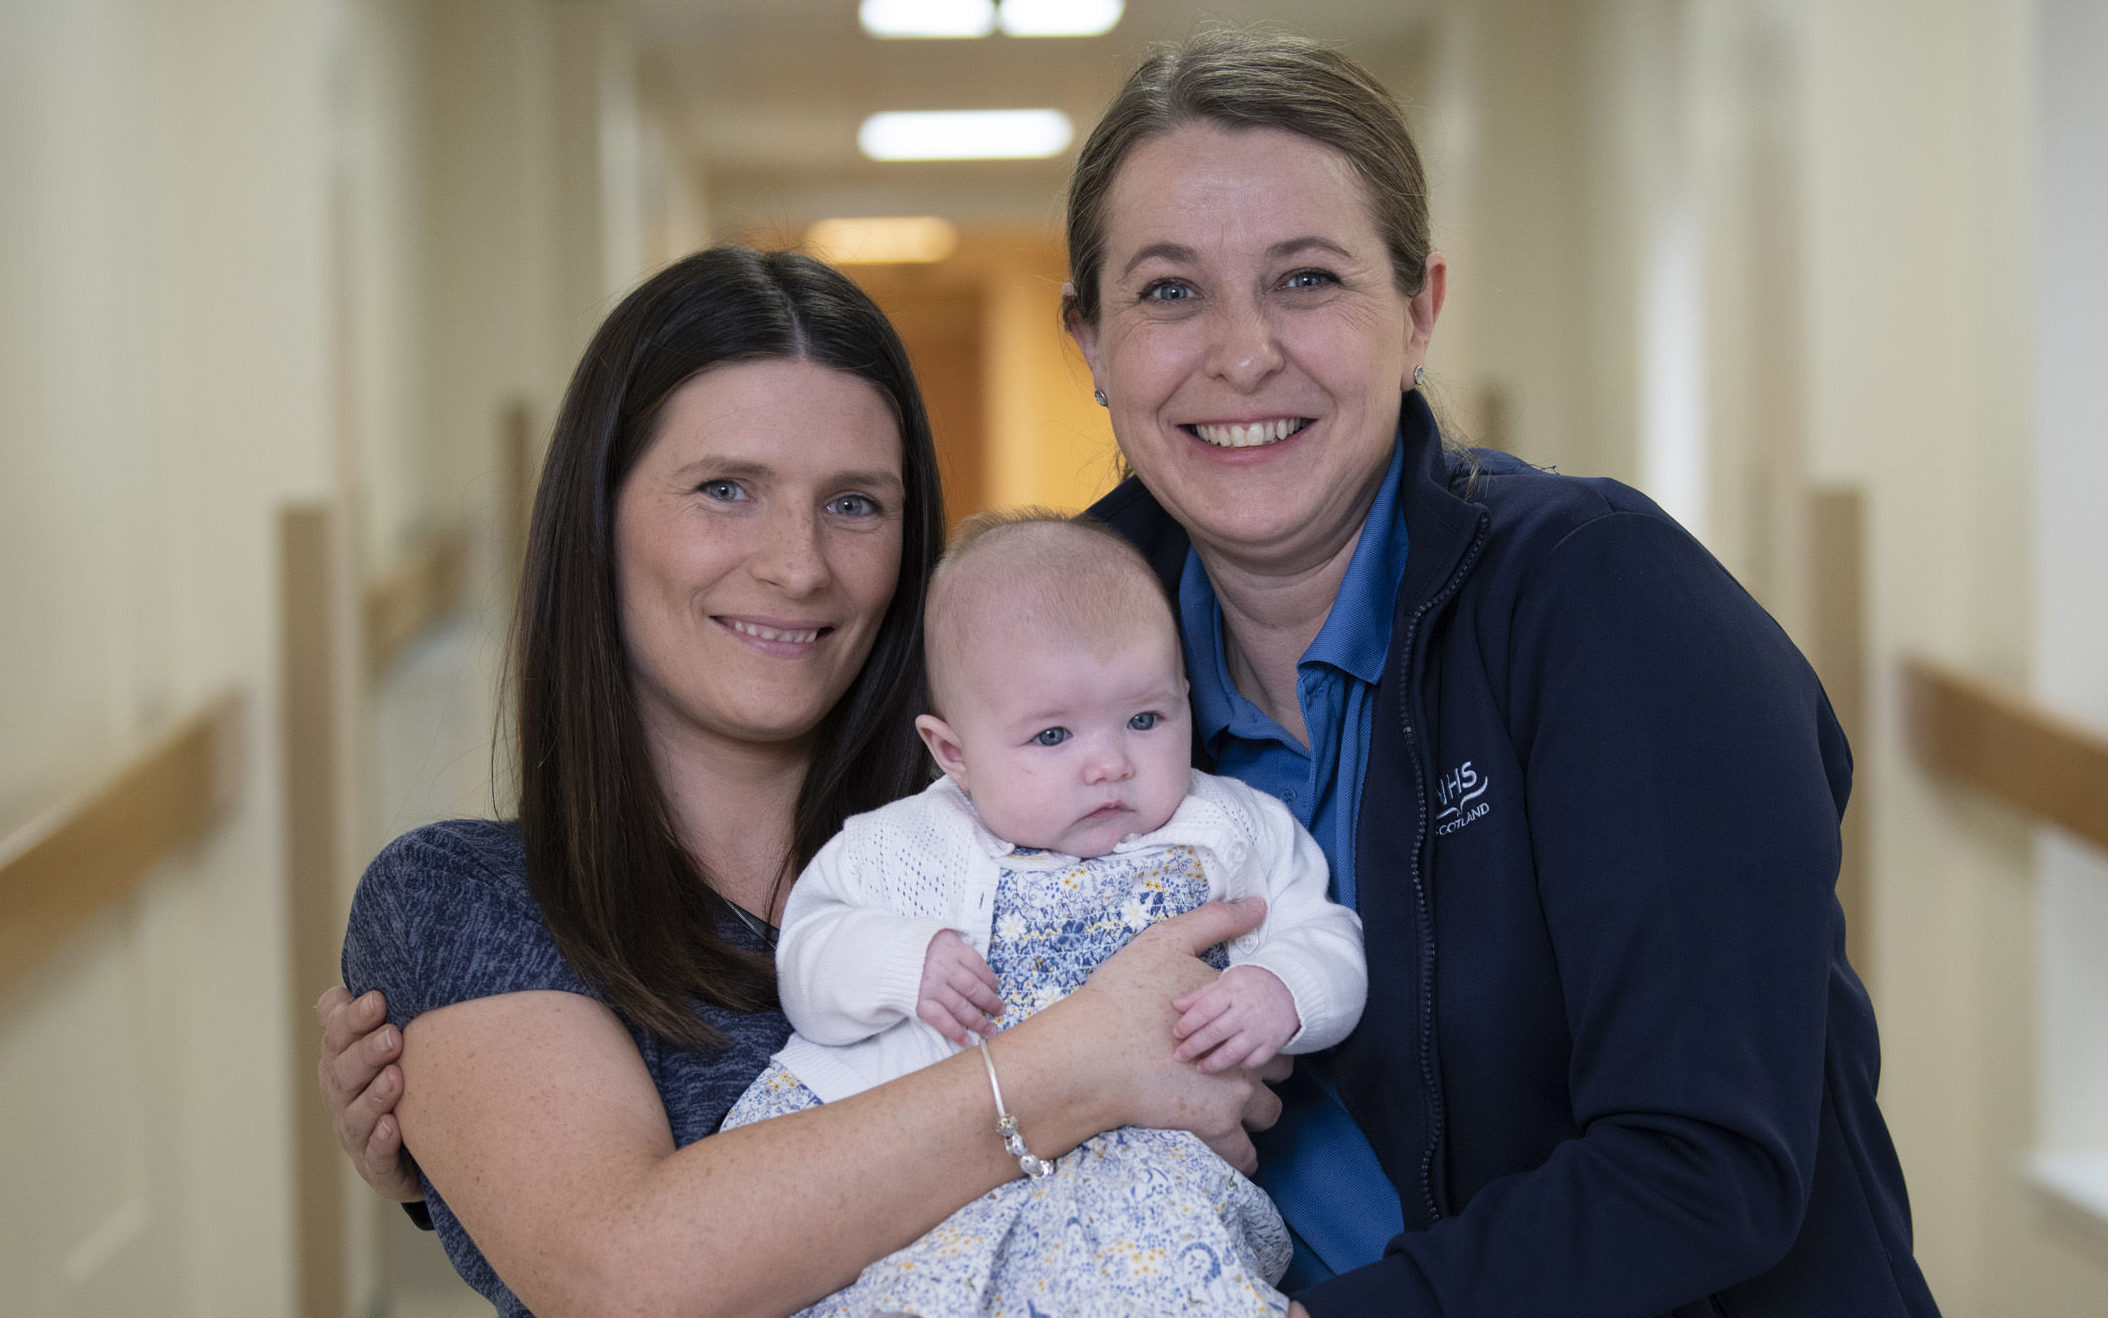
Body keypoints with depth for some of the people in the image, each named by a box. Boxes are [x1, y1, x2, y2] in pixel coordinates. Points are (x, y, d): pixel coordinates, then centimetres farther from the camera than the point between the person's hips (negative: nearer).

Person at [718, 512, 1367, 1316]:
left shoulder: (1229, 836, 11)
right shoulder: (913, 850, 10)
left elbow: (1324, 939, 10)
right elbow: (806, 962, 10)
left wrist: (1281, 993, -12)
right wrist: (901, 962, -11)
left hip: (1134, 1151, -2)